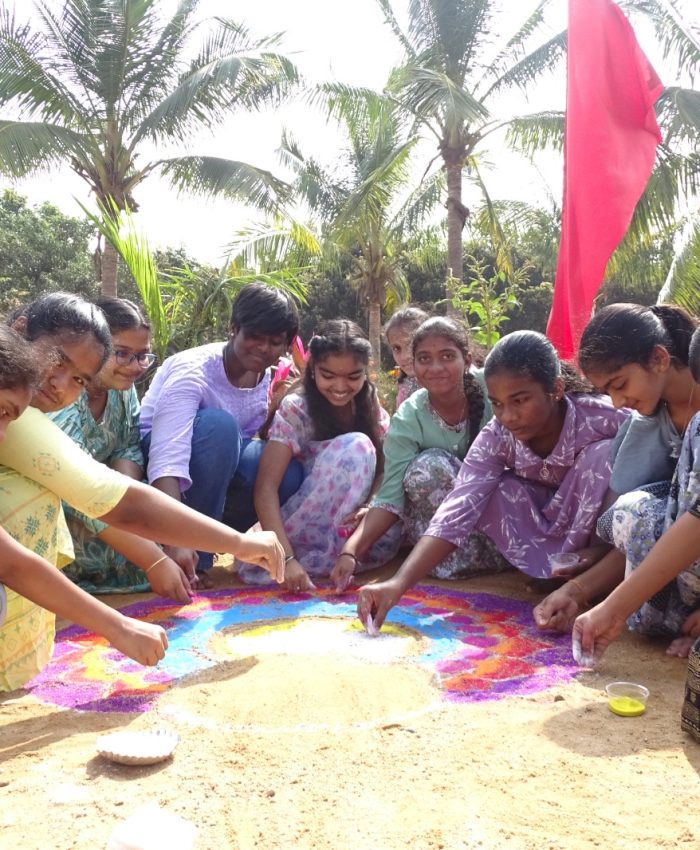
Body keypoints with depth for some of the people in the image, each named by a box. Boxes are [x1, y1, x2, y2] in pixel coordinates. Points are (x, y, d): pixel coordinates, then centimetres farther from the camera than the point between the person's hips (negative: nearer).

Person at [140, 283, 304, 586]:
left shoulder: (270, 382, -7)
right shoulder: (194, 369, -28)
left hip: (217, 464, 6)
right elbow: (167, 458, -42)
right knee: (219, 424, -36)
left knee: (288, 472, -24)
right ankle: (197, 555, -22)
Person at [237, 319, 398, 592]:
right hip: (302, 519, -3)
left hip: (350, 520, 3)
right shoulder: (295, 409, -15)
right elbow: (266, 488, -23)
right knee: (354, 446, -28)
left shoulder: (371, 409, -1)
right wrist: (286, 558, -37)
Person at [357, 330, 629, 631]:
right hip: (544, 525, 2)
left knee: (602, 453, -31)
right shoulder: (496, 438, -23)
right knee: (486, 492, -25)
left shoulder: (602, 418, -29)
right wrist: (399, 582, -46)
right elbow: (457, 511, -32)